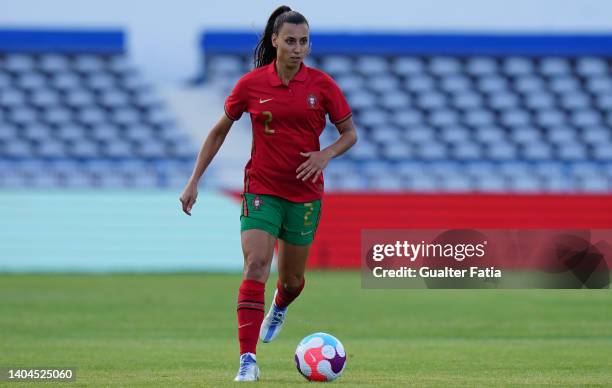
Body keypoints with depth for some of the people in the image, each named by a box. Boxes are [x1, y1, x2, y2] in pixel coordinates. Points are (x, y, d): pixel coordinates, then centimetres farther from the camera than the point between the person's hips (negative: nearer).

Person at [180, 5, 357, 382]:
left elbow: (350, 133, 5)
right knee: (256, 265, -19)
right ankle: (248, 361, -22)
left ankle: (278, 309, 52)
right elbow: (220, 131, 6)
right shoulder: (251, 84, -5)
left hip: (305, 193, 1)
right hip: (262, 190, -1)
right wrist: (194, 181, 3)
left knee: (292, 278, 13)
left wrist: (326, 154, -16)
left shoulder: (322, 85, -5)